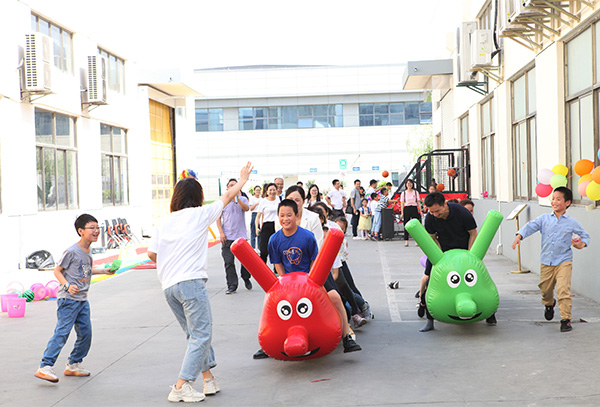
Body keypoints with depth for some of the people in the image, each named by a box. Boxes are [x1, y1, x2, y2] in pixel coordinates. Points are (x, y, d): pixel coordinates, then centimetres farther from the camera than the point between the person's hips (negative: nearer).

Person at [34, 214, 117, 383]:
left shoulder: (88, 252, 11)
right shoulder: (72, 251, -13)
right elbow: (57, 270, -9)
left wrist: (104, 271, 25)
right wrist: (67, 285, -23)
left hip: (82, 299, 8)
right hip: (68, 299, -8)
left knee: (86, 333, 9)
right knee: (62, 332, -13)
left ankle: (73, 365, 23)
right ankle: (45, 367, -11)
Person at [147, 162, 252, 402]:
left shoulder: (165, 221, 14)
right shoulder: (200, 214, 4)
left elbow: (152, 253, 10)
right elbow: (227, 197, 16)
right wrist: (242, 180, 32)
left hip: (168, 286, 6)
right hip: (190, 281, -6)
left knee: (195, 333, 17)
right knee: (201, 334, -2)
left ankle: (208, 378, 19)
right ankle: (181, 387, -6)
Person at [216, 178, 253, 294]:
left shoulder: (243, 199, 8)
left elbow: (246, 208, -13)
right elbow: (218, 218, 5)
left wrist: (237, 198, -24)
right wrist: (221, 232, -5)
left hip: (241, 235, 1)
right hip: (227, 237, -1)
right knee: (229, 261, -5)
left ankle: (246, 279, 31)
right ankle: (232, 286, 2)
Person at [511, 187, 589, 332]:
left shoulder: (572, 222, 1)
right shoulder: (544, 218, 3)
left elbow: (585, 236, 12)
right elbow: (531, 226, -6)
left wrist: (582, 244, -9)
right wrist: (519, 236, -23)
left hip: (564, 262, -2)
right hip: (546, 262, 3)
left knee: (563, 290, -14)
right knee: (545, 289, 15)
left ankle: (565, 319, -6)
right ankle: (549, 304, 49)